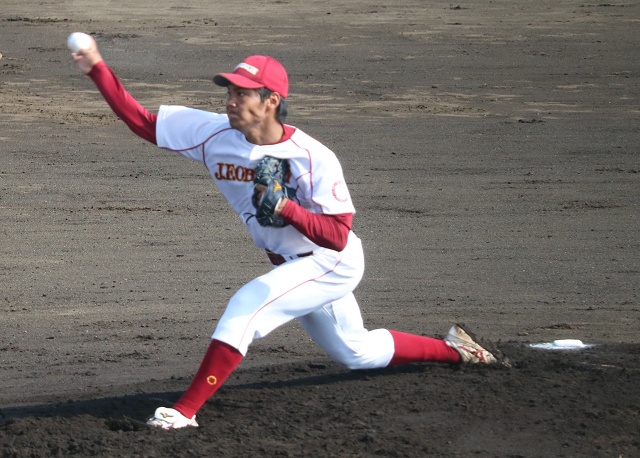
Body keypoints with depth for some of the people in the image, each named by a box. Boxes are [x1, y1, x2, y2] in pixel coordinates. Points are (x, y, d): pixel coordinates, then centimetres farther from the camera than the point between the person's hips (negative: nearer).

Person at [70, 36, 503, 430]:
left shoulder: (313, 158, -27)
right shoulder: (215, 134, -13)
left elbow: (338, 237, -29)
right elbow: (141, 120, -15)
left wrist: (285, 207, -43)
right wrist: (98, 70, -27)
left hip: (332, 264, -8)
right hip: (292, 266, 8)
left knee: (247, 306, -27)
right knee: (357, 353, 22)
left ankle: (186, 410, -27)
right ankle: (452, 349, 43)